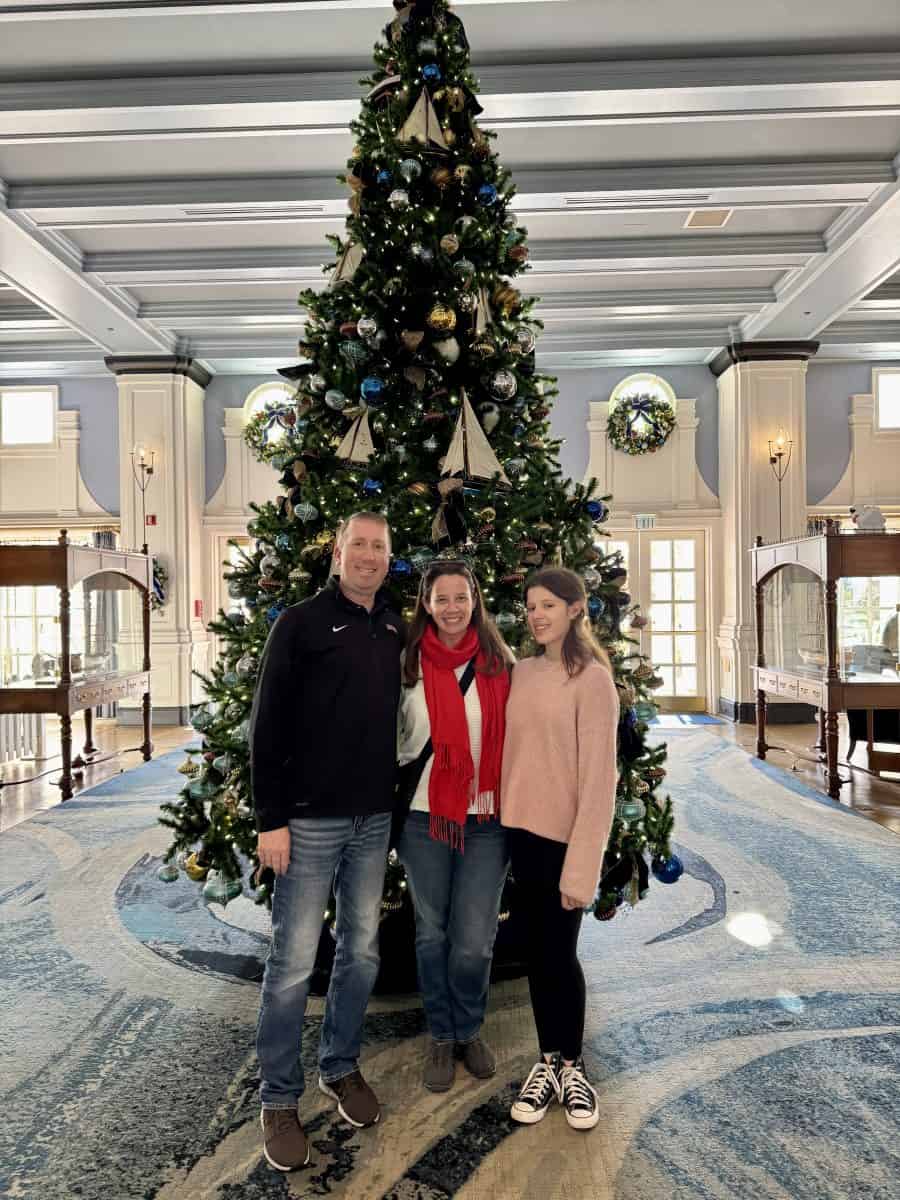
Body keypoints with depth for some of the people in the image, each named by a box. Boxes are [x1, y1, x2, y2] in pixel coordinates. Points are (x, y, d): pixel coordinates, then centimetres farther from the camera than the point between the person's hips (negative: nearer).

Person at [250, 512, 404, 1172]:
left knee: (362, 948, 15)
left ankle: (341, 1066, 36)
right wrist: (271, 818, -12)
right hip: (310, 819, -5)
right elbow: (268, 724, -10)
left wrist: (401, 798, 10)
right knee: (295, 959, 4)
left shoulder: (396, 630, 8)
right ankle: (280, 1099, 22)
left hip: (375, 818, 5)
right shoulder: (302, 623, -8)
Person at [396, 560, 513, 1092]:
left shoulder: (501, 663, 1)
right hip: (425, 817, 0)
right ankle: (441, 1037, 34)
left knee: (475, 939, 4)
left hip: (487, 819, 0)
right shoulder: (409, 664, -3)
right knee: (433, 932, 12)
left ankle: (470, 1031, 32)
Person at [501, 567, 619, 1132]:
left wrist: (582, 863, -16)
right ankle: (548, 1061, 32)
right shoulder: (523, 672, 6)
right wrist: (507, 819, 6)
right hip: (523, 829, 5)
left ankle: (572, 1066, 28)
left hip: (564, 835, -5)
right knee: (537, 948, 15)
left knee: (560, 951, 6)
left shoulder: (592, 678, -13)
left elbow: (599, 777, -15)